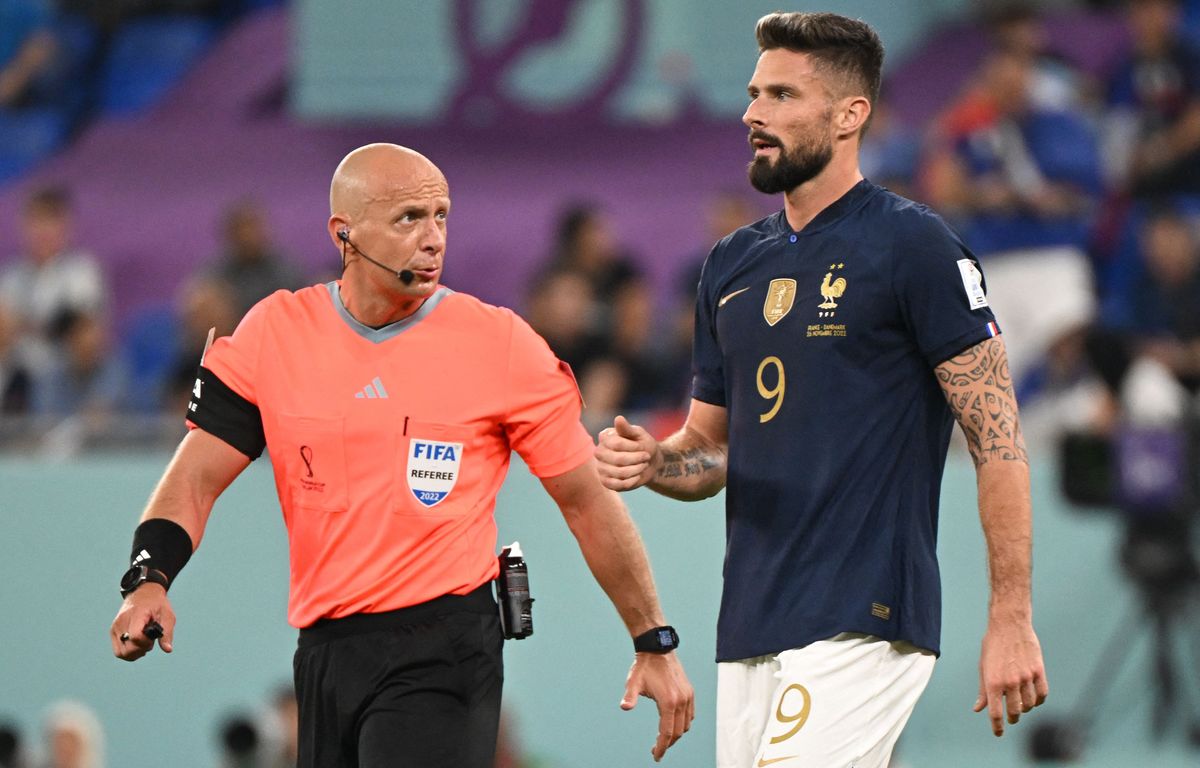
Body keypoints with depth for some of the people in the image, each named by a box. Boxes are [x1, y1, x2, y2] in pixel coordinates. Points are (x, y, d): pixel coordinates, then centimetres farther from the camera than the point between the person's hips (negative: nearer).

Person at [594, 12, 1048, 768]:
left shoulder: (912, 246, -6)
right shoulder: (734, 264, 16)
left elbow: (997, 437, -8)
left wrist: (1011, 619, -14)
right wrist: (651, 461, -1)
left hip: (864, 622, -7)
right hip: (750, 630, 7)